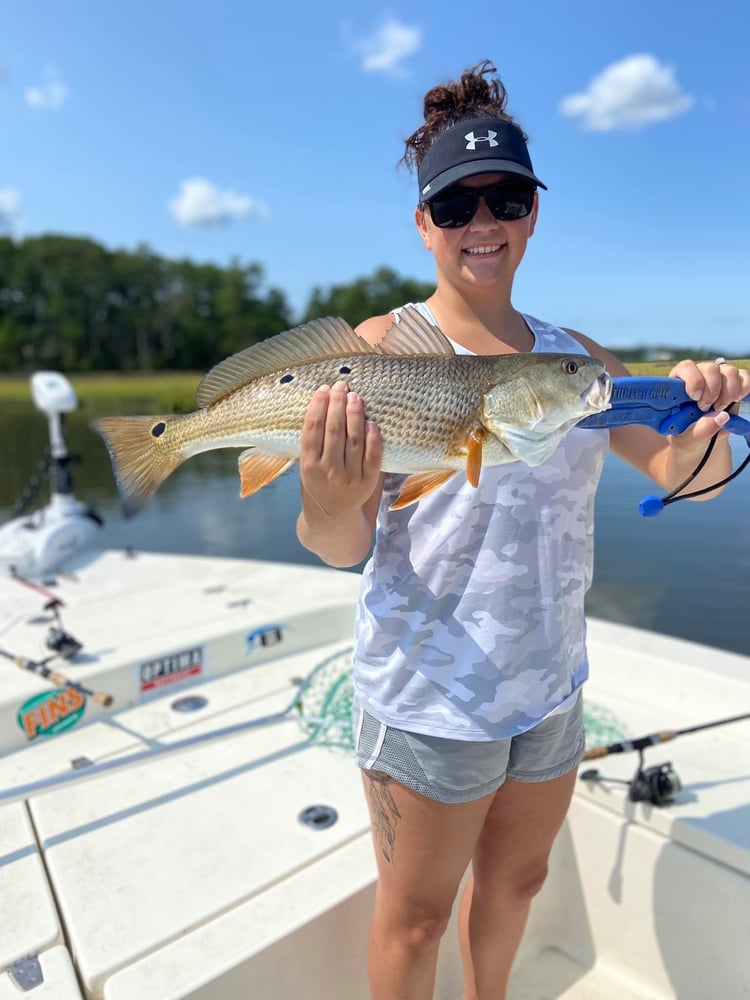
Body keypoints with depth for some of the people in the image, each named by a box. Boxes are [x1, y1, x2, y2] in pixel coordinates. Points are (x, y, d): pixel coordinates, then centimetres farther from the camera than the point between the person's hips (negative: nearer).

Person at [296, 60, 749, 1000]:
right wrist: (331, 508, -42)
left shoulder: (575, 355, 5)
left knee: (516, 881, 27)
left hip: (550, 687, 6)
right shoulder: (386, 345, -11)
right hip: (429, 700, -5)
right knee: (415, 917, 15)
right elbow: (342, 546, -19)